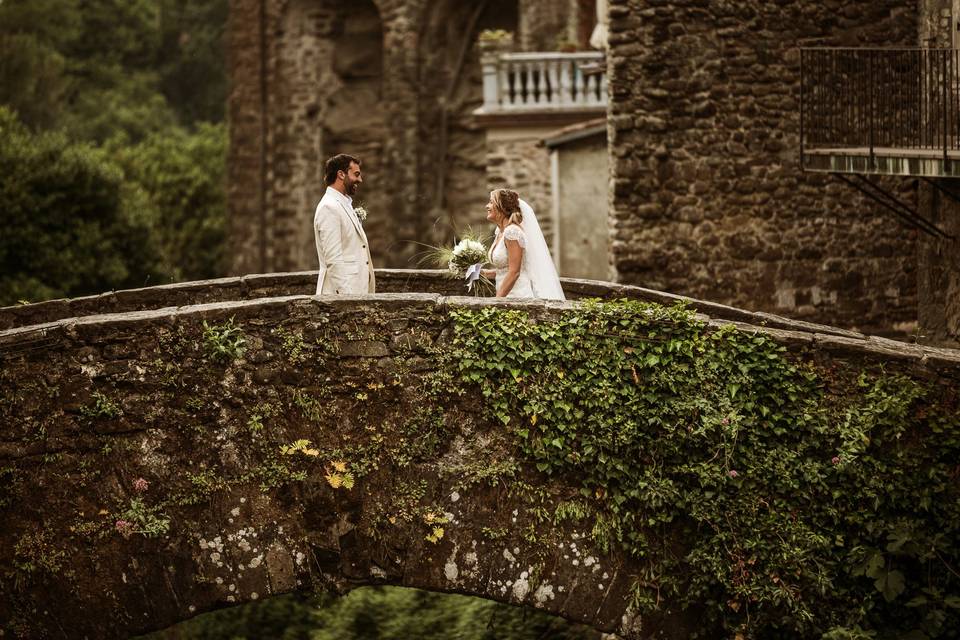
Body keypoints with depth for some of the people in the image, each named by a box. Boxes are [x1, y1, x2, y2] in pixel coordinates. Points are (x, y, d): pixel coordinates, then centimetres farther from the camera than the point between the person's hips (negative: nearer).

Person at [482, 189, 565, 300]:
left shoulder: (512, 232, -15)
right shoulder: (500, 231, 12)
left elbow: (514, 272, -19)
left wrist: (497, 299, -19)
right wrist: (488, 273, 9)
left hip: (519, 295, -8)